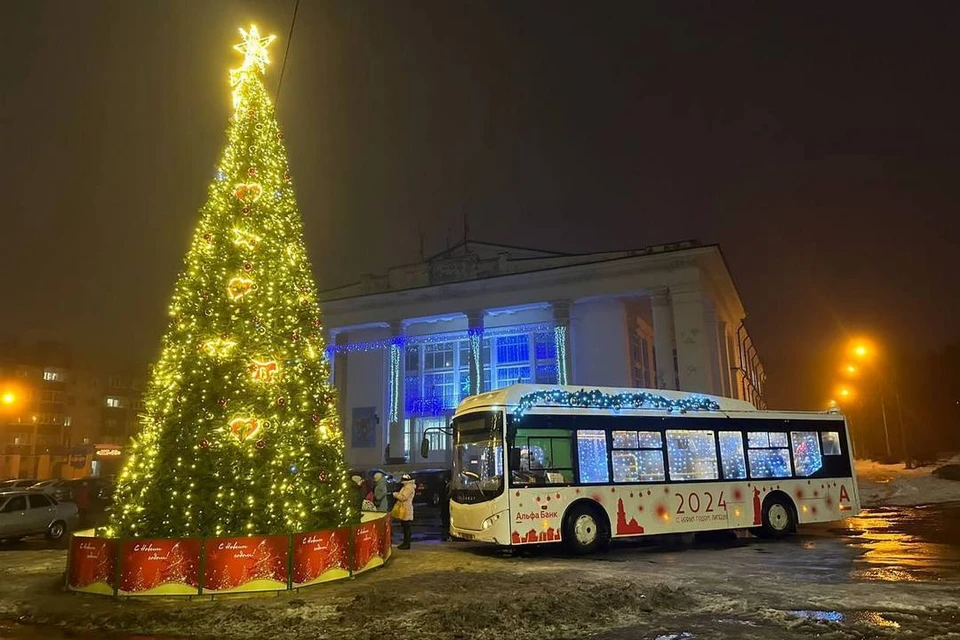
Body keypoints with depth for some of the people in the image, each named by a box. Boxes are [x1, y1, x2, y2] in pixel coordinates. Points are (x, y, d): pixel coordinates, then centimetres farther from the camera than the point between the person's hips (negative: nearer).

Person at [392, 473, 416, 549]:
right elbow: (402, 495, 25)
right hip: (403, 509, 11)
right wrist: (397, 494, 6)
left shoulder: (409, 487, -16)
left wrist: (395, 494, -8)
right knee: (404, 527, 15)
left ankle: (407, 544, -3)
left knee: (406, 528, -6)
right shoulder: (406, 486, 17)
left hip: (407, 510, -11)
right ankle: (405, 542, 23)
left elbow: (403, 497, -22)